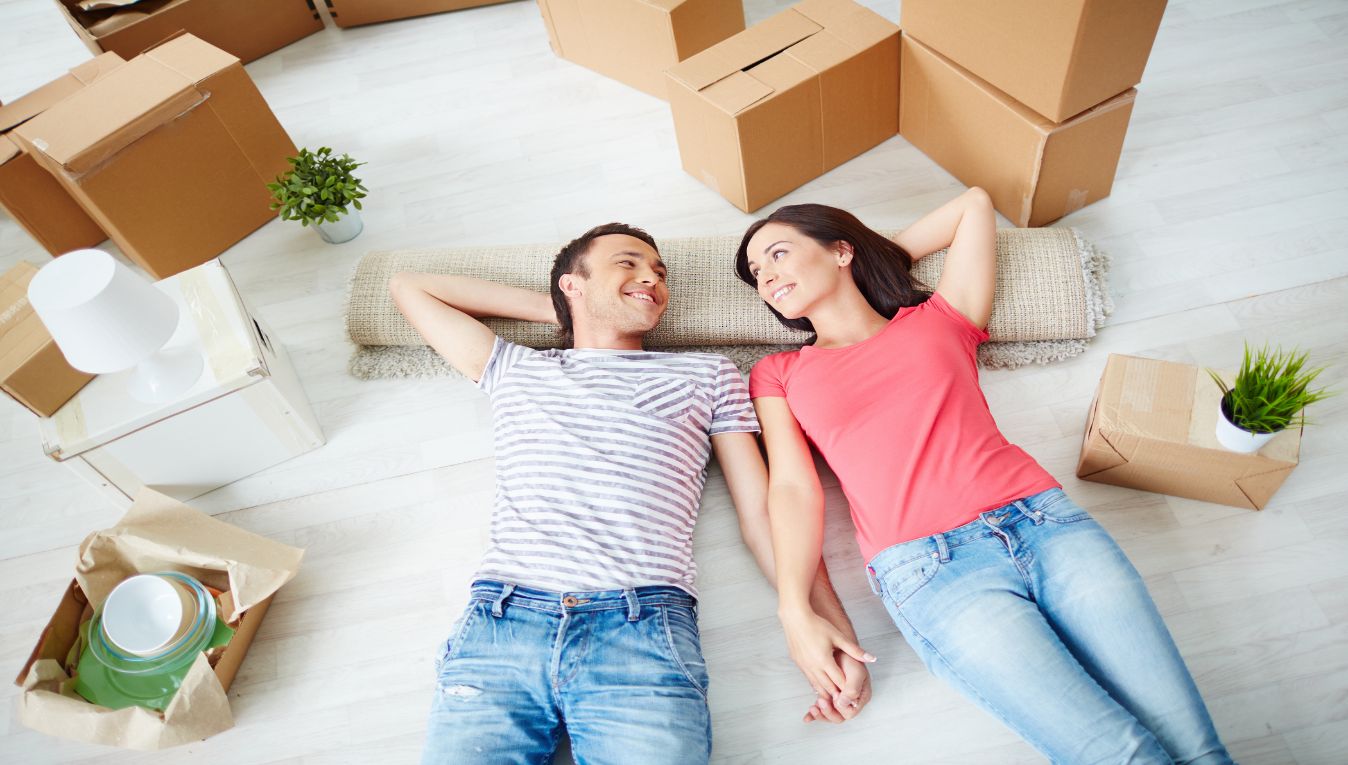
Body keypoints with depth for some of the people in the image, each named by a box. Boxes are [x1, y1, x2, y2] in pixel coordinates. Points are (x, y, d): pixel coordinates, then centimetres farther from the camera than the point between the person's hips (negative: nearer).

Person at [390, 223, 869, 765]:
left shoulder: (707, 376, 21)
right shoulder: (516, 371, 24)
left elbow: (762, 512, 14)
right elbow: (408, 287, 33)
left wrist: (835, 633, 0)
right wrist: (553, 308, 29)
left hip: (646, 628, -1)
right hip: (501, 619, 1)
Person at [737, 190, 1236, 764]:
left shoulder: (937, 322, 19)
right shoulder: (779, 375, 17)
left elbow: (975, 203, 28)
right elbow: (793, 488, 5)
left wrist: (880, 257, 35)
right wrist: (795, 612, -9)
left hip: (1043, 520, 2)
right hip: (926, 566, -2)